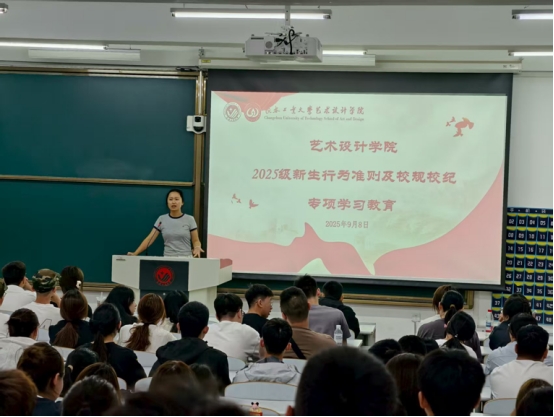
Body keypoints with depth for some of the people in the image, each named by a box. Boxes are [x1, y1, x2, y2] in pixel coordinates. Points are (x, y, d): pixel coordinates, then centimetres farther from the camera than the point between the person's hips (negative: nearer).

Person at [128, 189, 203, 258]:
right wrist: (135, 253, -8)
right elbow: (149, 239, 3)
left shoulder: (189, 219, 3)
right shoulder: (162, 219, 6)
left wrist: (197, 248, -18)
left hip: (186, 258, -1)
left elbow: (196, 240, 6)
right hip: (167, 259, 1)